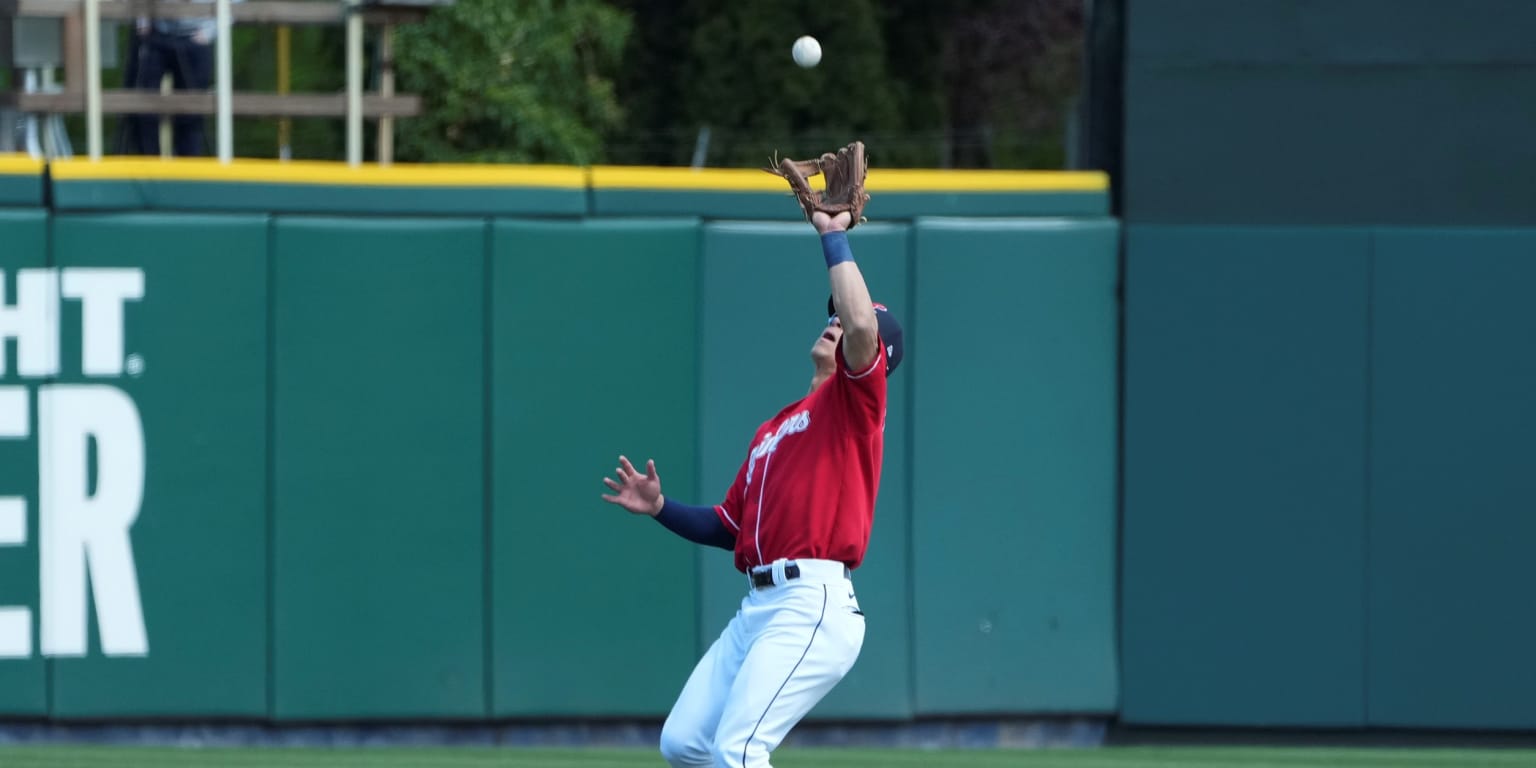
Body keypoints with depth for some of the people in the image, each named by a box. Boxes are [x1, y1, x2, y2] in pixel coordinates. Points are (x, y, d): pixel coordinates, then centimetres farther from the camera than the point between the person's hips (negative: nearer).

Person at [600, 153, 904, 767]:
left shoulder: (854, 397, 2)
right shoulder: (773, 431, 27)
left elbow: (862, 325, -19)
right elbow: (731, 527, 27)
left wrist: (834, 236, -9)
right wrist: (661, 508, 14)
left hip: (813, 605, -9)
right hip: (758, 606, 9)